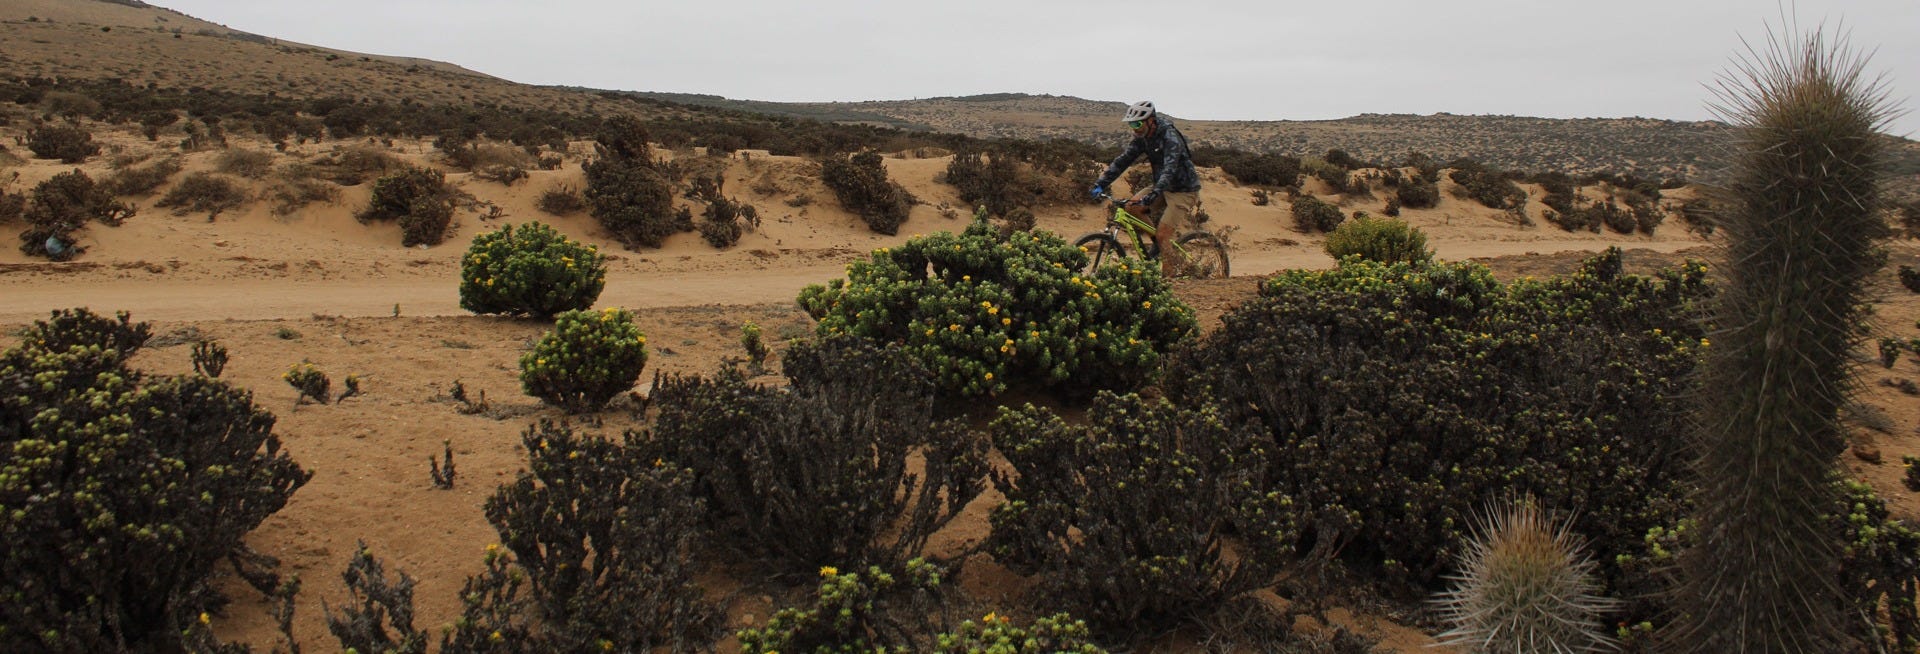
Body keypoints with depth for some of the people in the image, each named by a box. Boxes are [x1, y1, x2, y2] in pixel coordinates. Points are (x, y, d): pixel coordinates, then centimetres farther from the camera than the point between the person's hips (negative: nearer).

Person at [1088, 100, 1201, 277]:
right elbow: (1122, 160, -3)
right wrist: (1100, 183, -15)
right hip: (1164, 188, 8)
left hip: (1183, 191, -8)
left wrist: (1152, 196, -49)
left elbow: (1170, 170, -36)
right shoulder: (1141, 138, -1)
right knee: (1131, 207, -13)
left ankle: (1169, 278, -2)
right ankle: (1157, 242, 4)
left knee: (1163, 236, -16)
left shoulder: (1170, 138, -24)